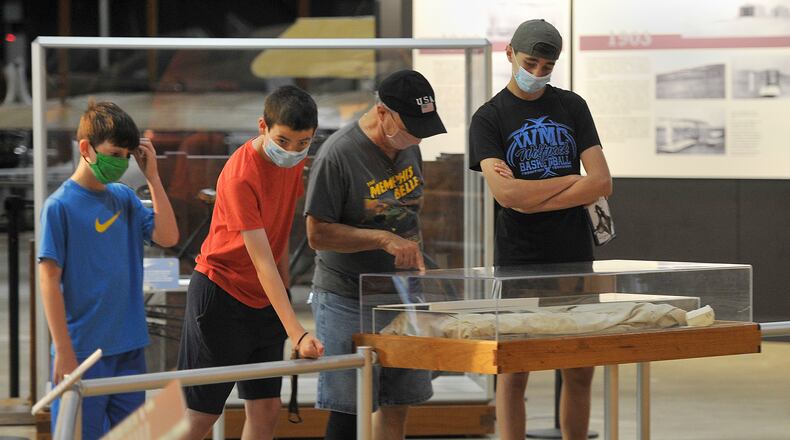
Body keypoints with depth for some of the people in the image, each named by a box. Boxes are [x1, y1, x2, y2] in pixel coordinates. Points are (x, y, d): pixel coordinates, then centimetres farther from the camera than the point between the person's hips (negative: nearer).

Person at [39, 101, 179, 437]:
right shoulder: (60, 206, -9)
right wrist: (63, 351, -15)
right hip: (83, 351, -6)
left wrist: (152, 177, -4)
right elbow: (50, 280, -11)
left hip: (129, 346, 6)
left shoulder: (124, 198, 8)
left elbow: (167, 237, -1)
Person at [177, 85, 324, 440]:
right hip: (220, 295, -7)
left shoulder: (294, 161, -1)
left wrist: (285, 288, 9)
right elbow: (262, 262, -29)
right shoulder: (240, 177, -25)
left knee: (266, 409, 3)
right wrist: (297, 333, -34)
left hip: (265, 301, 7)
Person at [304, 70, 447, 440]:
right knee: (349, 409, -4)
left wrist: (416, 263, 10)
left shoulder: (408, 146, 6)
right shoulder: (338, 154, -16)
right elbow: (318, 234, -16)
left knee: (398, 404, 7)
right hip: (348, 301, -7)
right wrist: (383, 239, -23)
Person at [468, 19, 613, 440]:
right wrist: (569, 180, -6)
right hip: (517, 262, -3)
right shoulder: (489, 118, 0)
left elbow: (601, 182, -1)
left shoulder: (571, 107, 10)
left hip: (574, 259, 3)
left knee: (579, 373, 6)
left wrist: (532, 197, -9)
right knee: (513, 374, -1)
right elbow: (506, 193, -14)